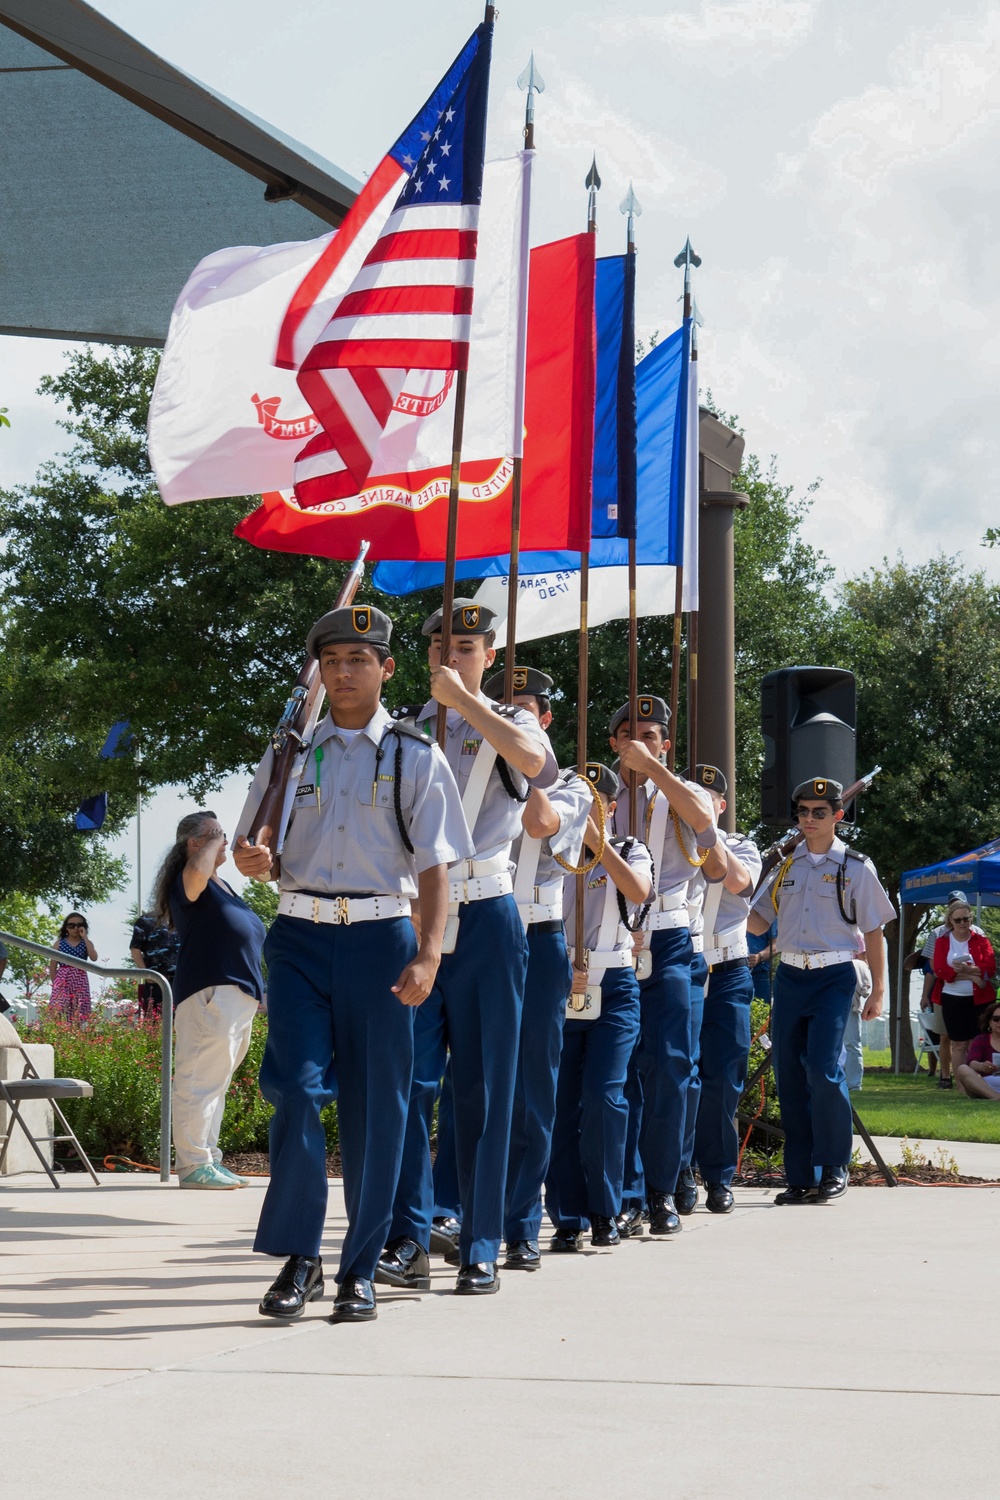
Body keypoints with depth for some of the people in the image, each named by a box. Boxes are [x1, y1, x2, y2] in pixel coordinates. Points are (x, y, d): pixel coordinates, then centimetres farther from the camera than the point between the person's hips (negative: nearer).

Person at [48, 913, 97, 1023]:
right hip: (63, 981, -1)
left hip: (80, 982, 1)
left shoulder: (86, 943, 8)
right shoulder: (59, 943, 6)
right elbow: (53, 966, 7)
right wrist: (55, 983, 0)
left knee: (78, 1015, -1)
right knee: (60, 1015, -9)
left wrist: (85, 938, -9)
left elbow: (94, 958, -12)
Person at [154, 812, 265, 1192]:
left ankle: (209, 1159, 17)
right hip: (209, 993, -10)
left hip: (238, 995, 10)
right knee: (201, 1079, -11)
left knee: (215, 1081, 12)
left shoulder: (221, 886, 23)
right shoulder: (187, 882, -6)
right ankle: (193, 1164, -11)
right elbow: (197, 871, -32)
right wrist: (213, 844, -13)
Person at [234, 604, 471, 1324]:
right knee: (296, 1085, -13)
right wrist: (256, 860, -7)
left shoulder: (416, 757, 5)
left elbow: (435, 865, -1)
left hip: (380, 938, -1)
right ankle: (298, 1258, -3)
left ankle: (360, 1270, 12)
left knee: (375, 1105, 1)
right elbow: (259, 853, 18)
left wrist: (428, 955, -13)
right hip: (300, 938, 1)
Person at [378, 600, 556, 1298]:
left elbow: (535, 761, -17)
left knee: (485, 1088, 1)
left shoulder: (509, 723, 8)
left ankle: (481, 1248, 6)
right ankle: (410, 1240, -7)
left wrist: (463, 698, -14)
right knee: (410, 1078, -8)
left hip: (486, 916, -2)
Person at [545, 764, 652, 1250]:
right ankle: (567, 1218, 4)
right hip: (556, 990, 1)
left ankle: (604, 1213, 1)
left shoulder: (629, 852, 10)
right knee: (560, 1101, -2)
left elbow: (638, 891, -12)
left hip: (614, 990, -1)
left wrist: (597, 842, -18)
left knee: (603, 1096, -12)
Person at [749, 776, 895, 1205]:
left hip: (834, 977, -4)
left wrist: (878, 991, 0)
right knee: (789, 1077, 2)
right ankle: (800, 1177, 9)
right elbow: (757, 922, 15)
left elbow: (873, 931, 4)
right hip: (790, 976, 4)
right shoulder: (785, 865, 13)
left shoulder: (855, 867, 3)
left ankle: (833, 1168, -3)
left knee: (823, 1069, -17)